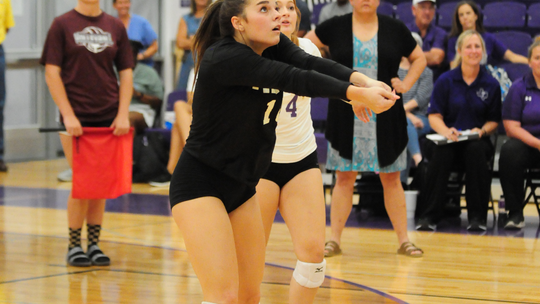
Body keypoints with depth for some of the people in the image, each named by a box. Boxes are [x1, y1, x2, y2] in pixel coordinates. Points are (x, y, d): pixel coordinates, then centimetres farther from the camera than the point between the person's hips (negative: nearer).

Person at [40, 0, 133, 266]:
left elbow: (126, 73, 9)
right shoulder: (62, 25, 0)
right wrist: (68, 115, -12)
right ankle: (74, 245, 8)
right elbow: (52, 72, -4)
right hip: (76, 119, -3)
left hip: (108, 119, 3)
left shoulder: (115, 27, 9)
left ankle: (94, 244, 16)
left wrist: (123, 114, -2)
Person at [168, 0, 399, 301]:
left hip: (242, 185, 8)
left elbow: (310, 63, -17)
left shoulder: (274, 47, 2)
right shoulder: (222, 58, -22)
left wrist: (361, 79, -36)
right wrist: (356, 93, -38)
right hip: (200, 183, -8)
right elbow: (293, 79, -31)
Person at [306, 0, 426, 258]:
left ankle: (403, 240, 10)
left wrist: (406, 84, 2)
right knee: (344, 177, 2)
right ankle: (334, 239, 7)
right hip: (346, 117, -1)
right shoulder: (335, 27, 1)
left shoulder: (395, 29, 4)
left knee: (391, 178, 4)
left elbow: (419, 58, 16)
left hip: (386, 118, 1)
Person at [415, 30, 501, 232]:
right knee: (442, 153, -35)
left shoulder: (491, 84, 7)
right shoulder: (445, 81, 3)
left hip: (477, 141, 1)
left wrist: (482, 130, -10)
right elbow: (434, 116, 0)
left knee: (476, 150, -36)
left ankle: (477, 217, -29)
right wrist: (446, 131, -21)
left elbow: (494, 120, 13)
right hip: (448, 139, -1)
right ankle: (428, 216, -32)